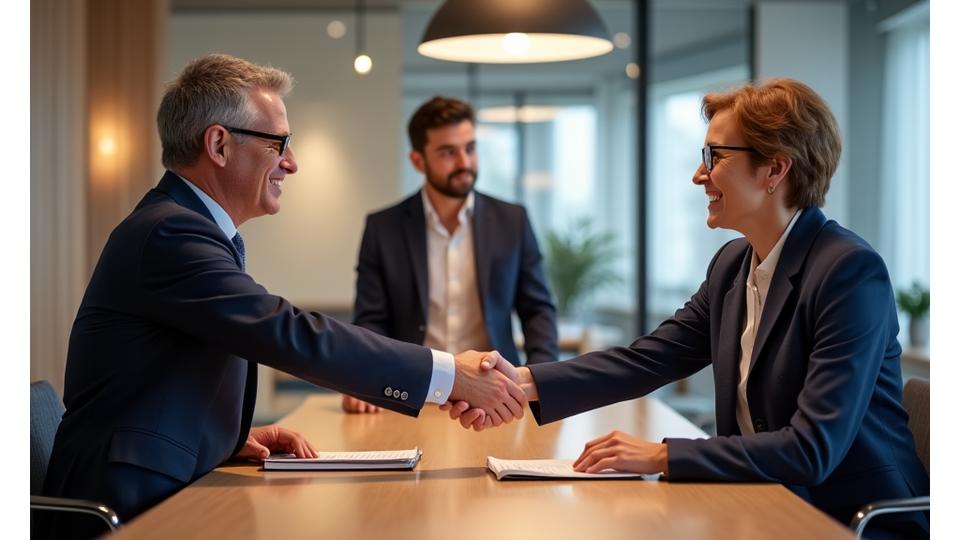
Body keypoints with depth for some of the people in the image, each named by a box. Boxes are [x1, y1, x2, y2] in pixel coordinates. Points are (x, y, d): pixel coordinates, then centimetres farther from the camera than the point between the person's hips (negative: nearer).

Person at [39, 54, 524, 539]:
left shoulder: (185, 227, 15)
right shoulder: (170, 234, -16)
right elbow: (295, 337, -24)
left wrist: (235, 436, 3)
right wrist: (450, 374, -21)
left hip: (167, 495, 9)